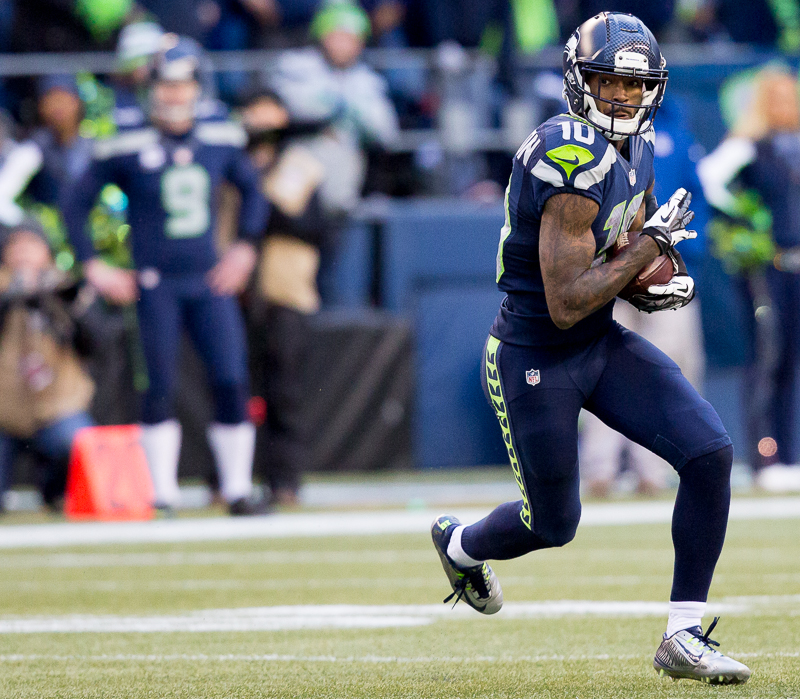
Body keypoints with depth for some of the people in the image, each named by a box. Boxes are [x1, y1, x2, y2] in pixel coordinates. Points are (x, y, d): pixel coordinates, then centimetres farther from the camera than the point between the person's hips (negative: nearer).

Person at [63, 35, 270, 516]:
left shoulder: (221, 142, 4)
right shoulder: (127, 150, -6)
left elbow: (252, 189, 21)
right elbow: (77, 205, 1)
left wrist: (246, 246, 10)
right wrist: (93, 267, -4)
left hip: (210, 282, 3)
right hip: (156, 286, -3)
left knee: (233, 381, -4)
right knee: (161, 387, -5)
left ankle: (237, 490, 5)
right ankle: (162, 495, 3)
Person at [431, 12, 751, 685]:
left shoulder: (633, 147, 1)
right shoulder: (573, 161, -28)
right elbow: (565, 305, -29)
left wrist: (656, 284, -3)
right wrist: (651, 244, -23)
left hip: (604, 346, 8)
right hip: (536, 363, -8)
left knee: (711, 454, -10)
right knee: (552, 523, 10)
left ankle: (685, 636, -2)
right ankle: (460, 545, 46)